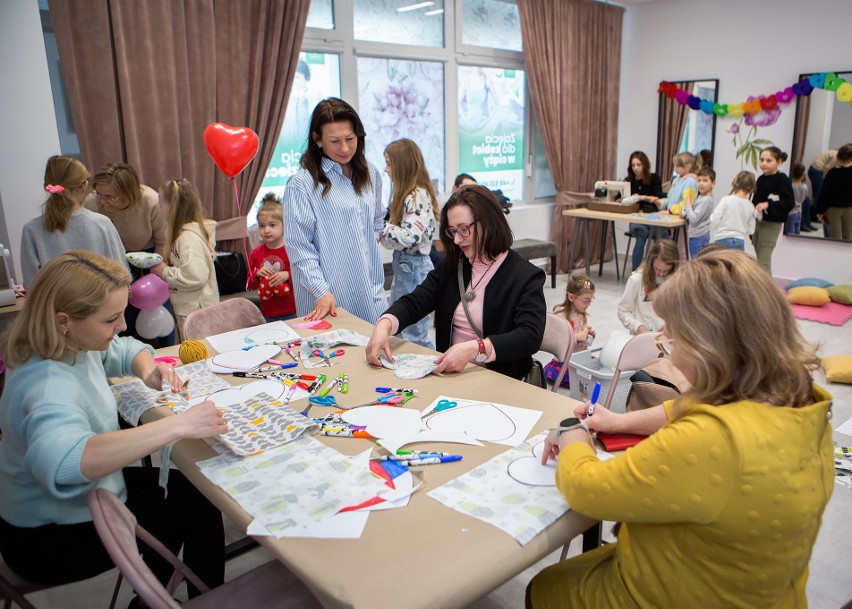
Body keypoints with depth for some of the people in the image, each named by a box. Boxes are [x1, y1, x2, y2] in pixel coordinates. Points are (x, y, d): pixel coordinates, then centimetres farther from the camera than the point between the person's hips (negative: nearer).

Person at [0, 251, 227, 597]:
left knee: (189, 485, 11)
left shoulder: (75, 343, -8)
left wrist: (147, 372, -10)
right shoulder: (47, 384, -36)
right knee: (198, 507, -4)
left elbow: (127, 349, 13)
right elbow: (64, 462, -57)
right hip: (48, 540, -8)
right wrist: (179, 425, -57)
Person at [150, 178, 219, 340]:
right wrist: (163, 264, 2)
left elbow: (195, 276, -29)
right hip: (186, 307, 10)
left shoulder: (189, 237, -21)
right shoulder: (184, 232, 9)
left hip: (194, 310, -10)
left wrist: (165, 272, -17)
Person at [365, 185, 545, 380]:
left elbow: (531, 336, -20)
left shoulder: (526, 277, -8)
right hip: (449, 373, 5)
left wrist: (473, 349, -35)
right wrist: (384, 325, -19)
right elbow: (413, 303, 4)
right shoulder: (452, 266, 10)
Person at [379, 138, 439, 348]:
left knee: (414, 334, -1)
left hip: (413, 266, -10)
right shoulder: (408, 194, 12)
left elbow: (410, 237, -29)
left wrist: (384, 229, -14)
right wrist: (386, 233, -6)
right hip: (403, 264, 10)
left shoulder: (418, 197, -19)